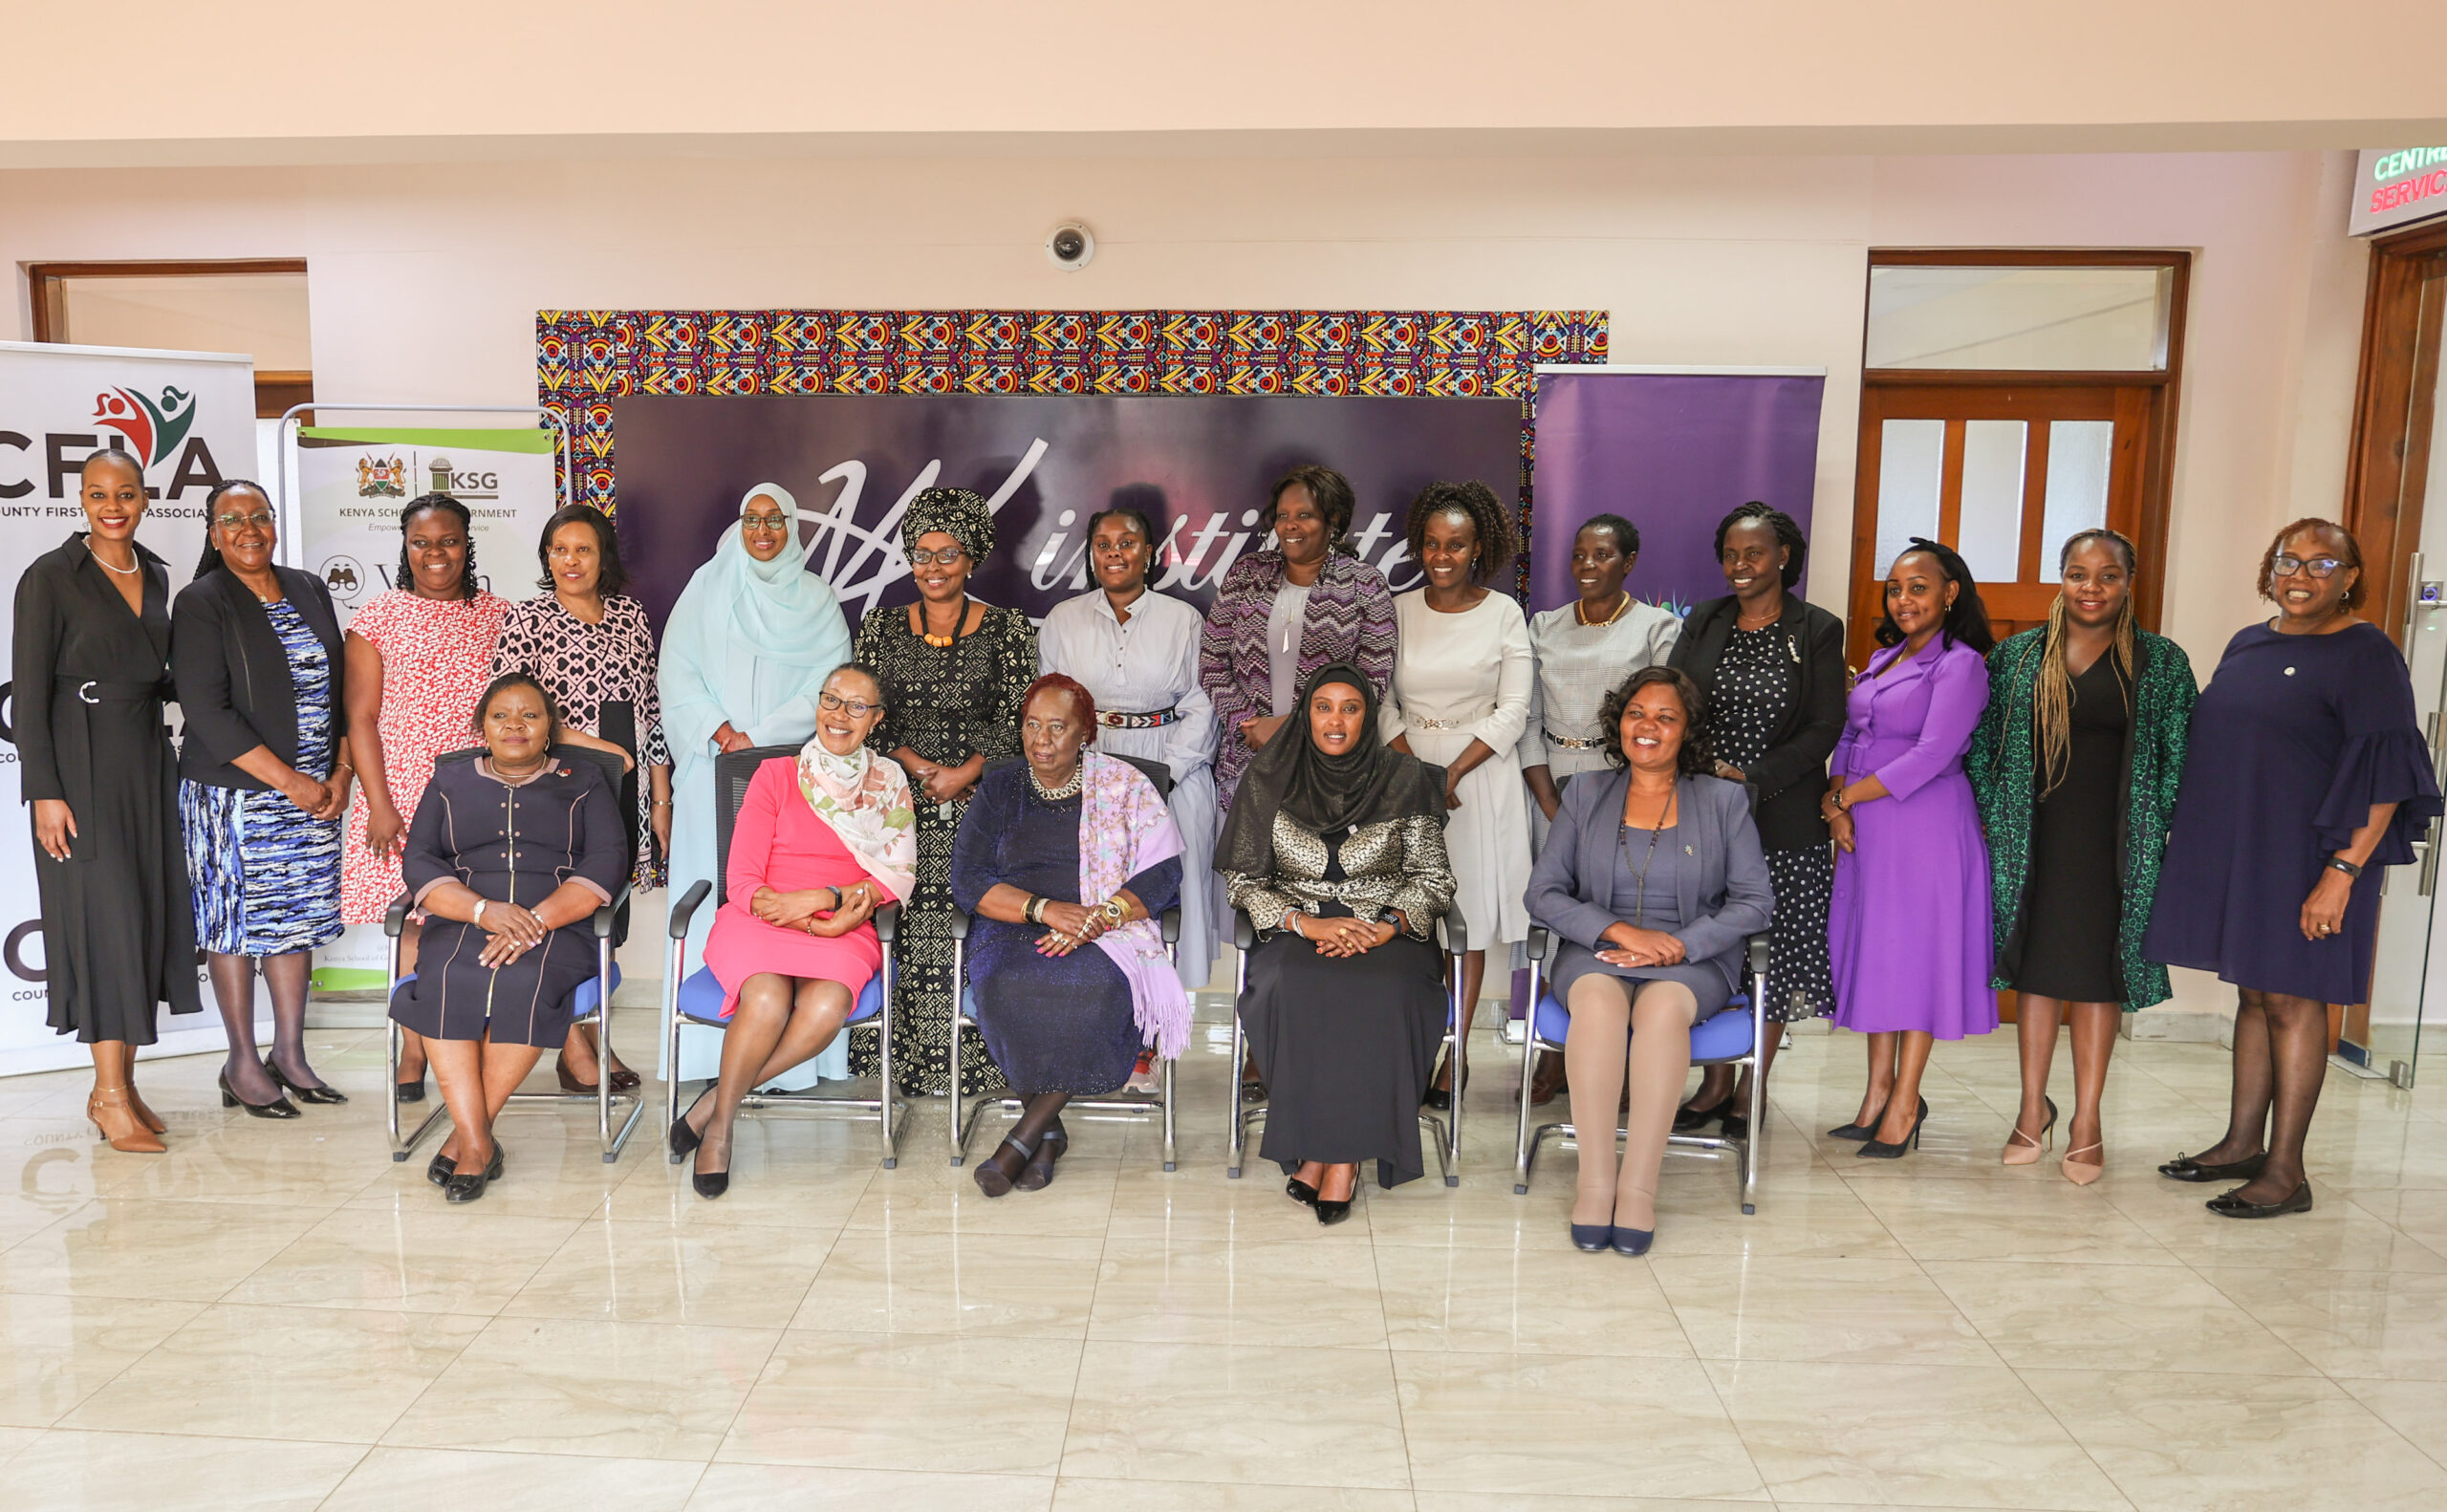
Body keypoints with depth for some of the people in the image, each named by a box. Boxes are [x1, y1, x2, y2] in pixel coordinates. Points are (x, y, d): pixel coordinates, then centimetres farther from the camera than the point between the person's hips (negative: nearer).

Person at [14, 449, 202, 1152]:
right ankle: (110, 1094, 1)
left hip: (147, 763, 6)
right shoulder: (51, 576, -6)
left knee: (149, 915, 5)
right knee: (105, 915, -6)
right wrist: (44, 791, -14)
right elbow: (30, 692, -9)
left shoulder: (155, 575, 11)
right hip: (82, 768, -6)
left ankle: (123, 1081, 15)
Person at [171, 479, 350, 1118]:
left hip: (316, 794, 5)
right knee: (238, 923, 3)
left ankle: (290, 1054, 20)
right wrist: (291, 782, -16)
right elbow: (207, 712, -14)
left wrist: (341, 773, 0)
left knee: (298, 919, 10)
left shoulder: (310, 590, 10)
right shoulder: (201, 604, -7)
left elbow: (338, 688, 12)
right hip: (233, 794, -5)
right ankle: (243, 1065, 14)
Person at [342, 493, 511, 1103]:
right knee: (415, 921, 0)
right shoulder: (378, 618, 4)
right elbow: (361, 718, 1)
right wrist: (380, 805, -7)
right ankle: (414, 1050, 10)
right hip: (404, 795, -1)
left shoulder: (498, 616, 10)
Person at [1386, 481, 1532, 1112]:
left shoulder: (1503, 613, 1)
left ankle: (1449, 1067, 8)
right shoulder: (1399, 611, 6)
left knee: (1468, 924, 1)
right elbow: (1380, 702, 4)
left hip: (1479, 776, -1)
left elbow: (1513, 712, -3)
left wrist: (1452, 773, -12)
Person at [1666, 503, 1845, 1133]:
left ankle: (1750, 1092, 14)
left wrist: (1753, 780, -14)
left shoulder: (1817, 631, 0)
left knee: (1773, 956, 2)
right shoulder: (1702, 624, 10)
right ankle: (1715, 1083, 18)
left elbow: (1824, 727, -5)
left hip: (1782, 818, -2)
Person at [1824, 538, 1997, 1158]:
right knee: (1872, 949, 9)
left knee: (1916, 950, -1)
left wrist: (1844, 797, -12)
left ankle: (1905, 1105, 7)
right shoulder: (1882, 659, 16)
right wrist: (1835, 807, -2)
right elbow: (1848, 738, 15)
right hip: (1865, 829, 8)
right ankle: (1878, 1093, 19)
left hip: (1925, 827, -7)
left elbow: (1931, 756, -16)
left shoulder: (1961, 665, -8)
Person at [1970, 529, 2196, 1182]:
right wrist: (1992, 816, 1)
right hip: (2033, 841, 2)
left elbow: (2179, 757, 1)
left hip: (2114, 846, -1)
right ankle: (2033, 1109, 21)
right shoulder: (2017, 655, 5)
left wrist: (2159, 831, -7)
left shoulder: (2161, 663, 1)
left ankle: (2086, 1124, 13)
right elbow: (1981, 740, 9)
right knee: (2035, 968, 8)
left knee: (2098, 974, 3)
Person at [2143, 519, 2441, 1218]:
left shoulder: (2366, 655, -10)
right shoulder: (2247, 644, 11)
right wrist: (2192, 835, 15)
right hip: (2235, 848, 7)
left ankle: (2285, 1171, 6)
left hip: (2303, 857, -7)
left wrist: (2342, 872, -22)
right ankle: (2243, 1144, 22)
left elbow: (2383, 776, -16)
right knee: (2253, 995, 13)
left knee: (2291, 999, -2)